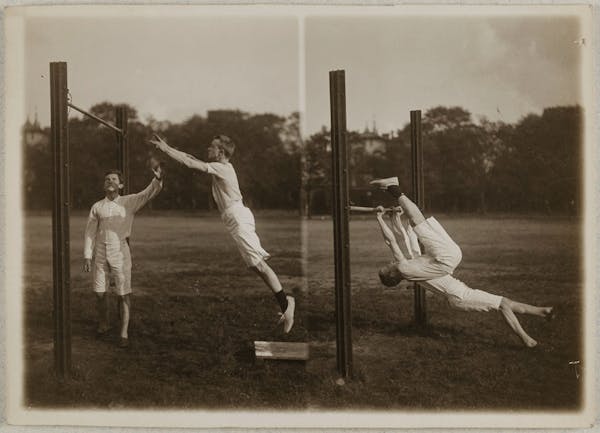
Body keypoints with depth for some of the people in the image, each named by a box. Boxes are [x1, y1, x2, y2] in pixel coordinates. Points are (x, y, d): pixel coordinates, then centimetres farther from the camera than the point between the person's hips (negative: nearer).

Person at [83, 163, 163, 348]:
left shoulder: (129, 202, 1)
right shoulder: (97, 207, 5)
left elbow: (150, 193, -13)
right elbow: (90, 232, 6)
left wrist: (158, 177, -32)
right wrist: (87, 256, -2)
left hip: (120, 253, -2)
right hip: (100, 254, 2)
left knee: (123, 294, -3)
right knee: (100, 293, 7)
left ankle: (124, 333, 3)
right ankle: (104, 324, 31)